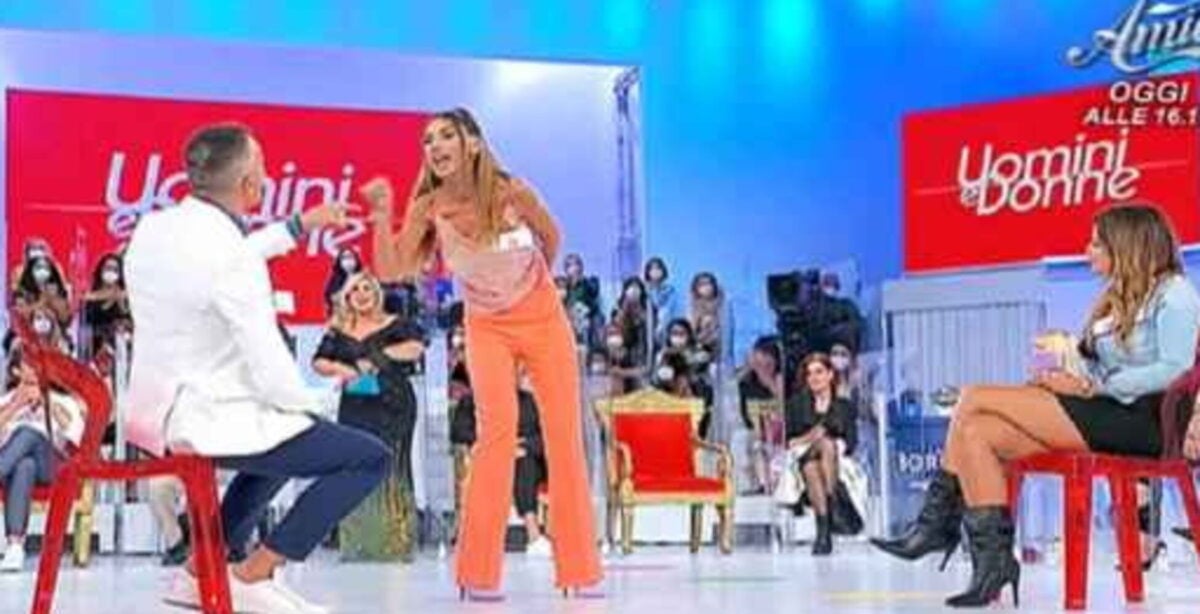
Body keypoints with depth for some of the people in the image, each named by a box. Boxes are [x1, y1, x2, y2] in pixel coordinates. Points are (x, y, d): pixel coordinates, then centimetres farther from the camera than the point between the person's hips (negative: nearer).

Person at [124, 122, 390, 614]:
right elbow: (272, 372, -22)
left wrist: (299, 226, 29)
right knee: (370, 457, -3)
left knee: (286, 440, 34)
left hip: (154, 415, 9)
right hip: (210, 422, -9)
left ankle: (201, 570, 29)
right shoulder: (231, 260, -24)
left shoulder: (153, 229, 2)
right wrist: (314, 411, -2)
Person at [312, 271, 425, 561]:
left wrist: (379, 355, -12)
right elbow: (318, 362, 10)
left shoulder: (394, 325, 6)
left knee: (390, 471, -6)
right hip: (354, 409, 3)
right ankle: (356, 545, -1)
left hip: (392, 407, -3)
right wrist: (338, 368, -10)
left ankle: (395, 544, -5)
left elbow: (416, 347, -10)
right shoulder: (339, 331, 14)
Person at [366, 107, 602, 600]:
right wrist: (382, 214, -33)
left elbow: (550, 238, 1)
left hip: (544, 319, 0)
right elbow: (389, 270, -22)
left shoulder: (511, 193, -19)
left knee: (565, 435, 1)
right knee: (498, 428, -20)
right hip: (488, 328, 0)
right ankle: (479, 572, -13)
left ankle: (579, 570, 10)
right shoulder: (428, 207, -15)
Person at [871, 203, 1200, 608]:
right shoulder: (1119, 299, 24)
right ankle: (995, 559, -16)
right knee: (976, 431, -12)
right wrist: (1066, 380, -4)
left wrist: (1093, 388, -16)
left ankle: (937, 525, -7)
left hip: (1142, 419, -9)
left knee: (975, 398, -16)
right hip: (1105, 415, 9)